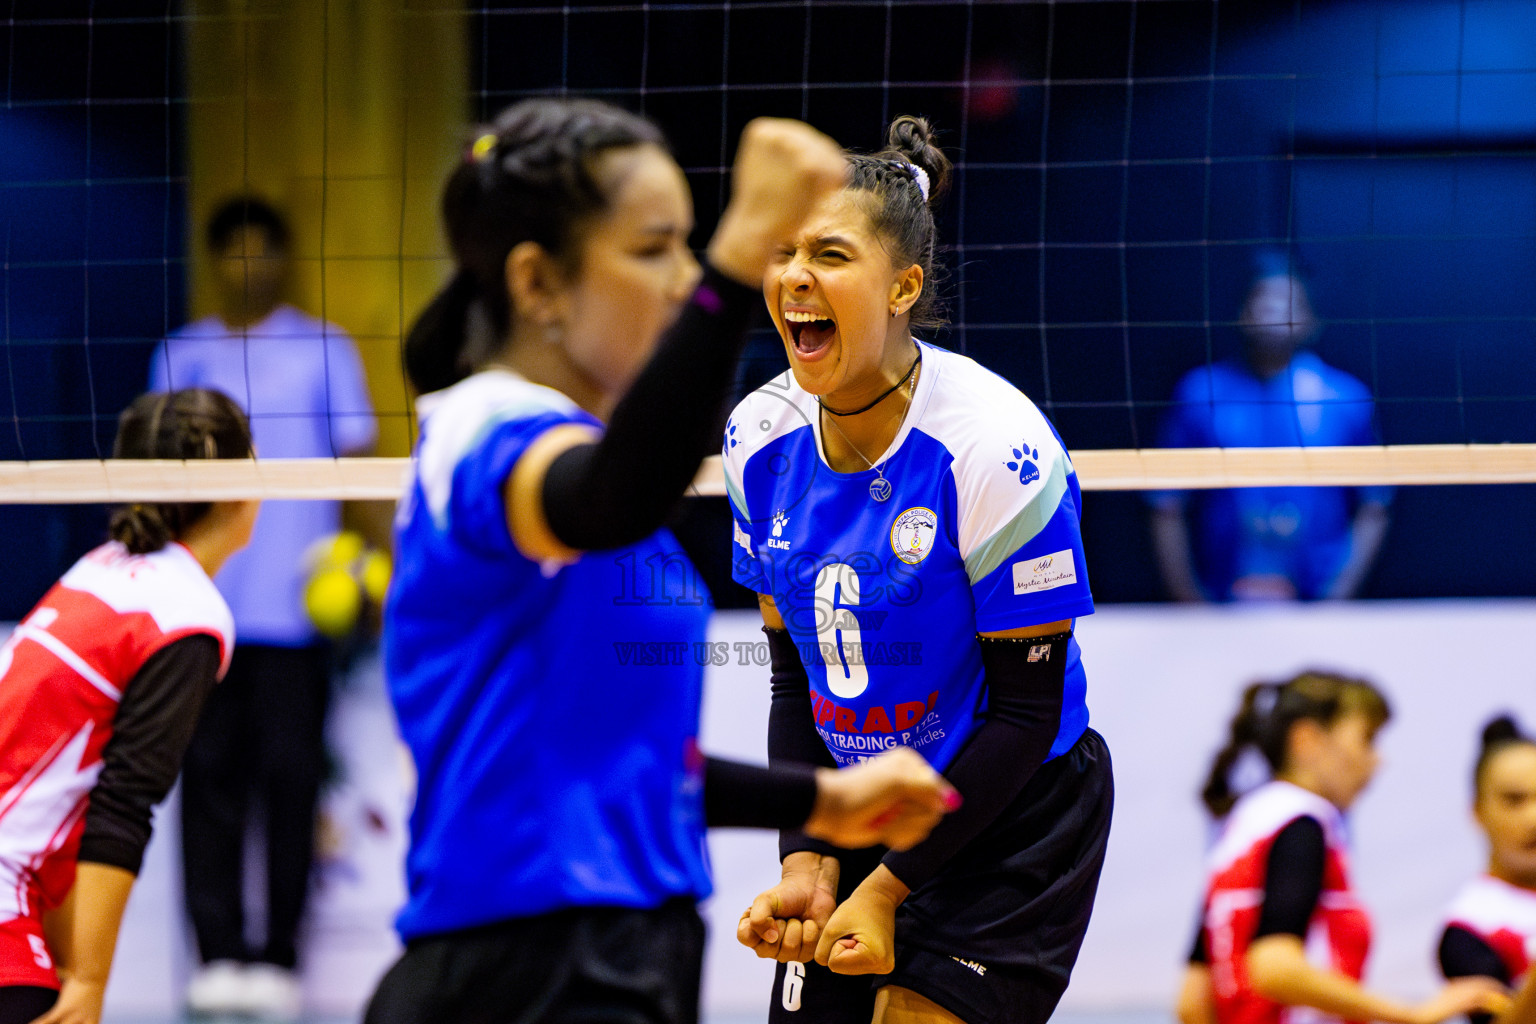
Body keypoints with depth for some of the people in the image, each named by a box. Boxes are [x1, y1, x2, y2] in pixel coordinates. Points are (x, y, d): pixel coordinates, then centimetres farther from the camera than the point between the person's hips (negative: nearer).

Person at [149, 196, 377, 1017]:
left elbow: (358, 459, 5)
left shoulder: (323, 349, 7)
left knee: (289, 773, -4)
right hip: (201, 602, 2)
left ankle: (279, 958, 0)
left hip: (295, 604, -2)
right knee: (210, 772, -1)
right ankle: (218, 956, 2)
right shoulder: (181, 356, 13)